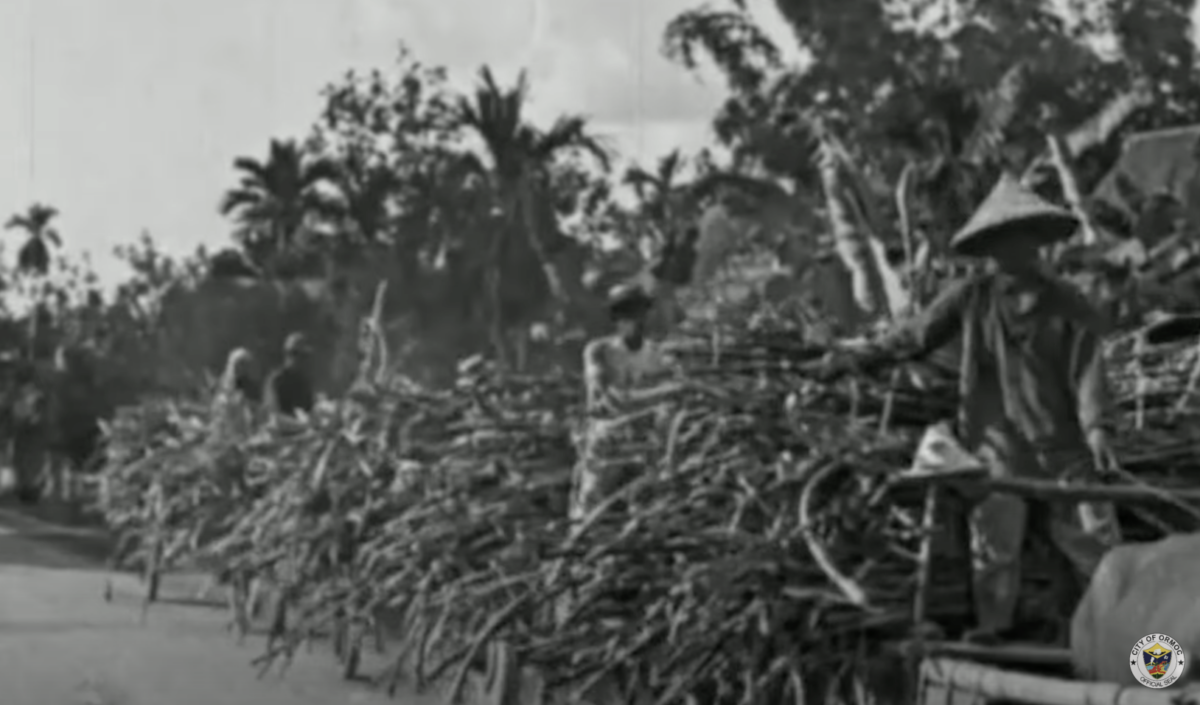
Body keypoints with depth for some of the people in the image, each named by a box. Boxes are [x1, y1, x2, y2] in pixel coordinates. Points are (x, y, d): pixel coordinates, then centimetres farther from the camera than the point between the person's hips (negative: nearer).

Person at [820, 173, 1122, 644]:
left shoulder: (1068, 306, -3)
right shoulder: (970, 299, -2)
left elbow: (1086, 369, -7)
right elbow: (915, 337, -1)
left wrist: (1095, 428, -19)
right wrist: (857, 361, -11)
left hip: (1061, 442, -1)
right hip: (998, 442, 1)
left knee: (1089, 533, 2)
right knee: (993, 536, 4)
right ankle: (993, 624, 16)